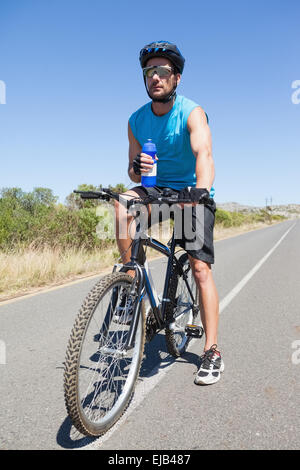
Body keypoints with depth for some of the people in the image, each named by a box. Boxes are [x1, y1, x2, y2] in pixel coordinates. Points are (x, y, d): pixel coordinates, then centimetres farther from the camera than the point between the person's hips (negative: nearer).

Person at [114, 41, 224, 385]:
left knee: (200, 266, -13)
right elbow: (133, 173, 1)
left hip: (192, 193, -3)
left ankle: (212, 352, -4)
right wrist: (136, 167, -24)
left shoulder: (192, 113, -12)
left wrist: (201, 190, -50)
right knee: (122, 204, -28)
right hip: (157, 190, 4)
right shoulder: (137, 121, 1)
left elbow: (204, 154, -30)